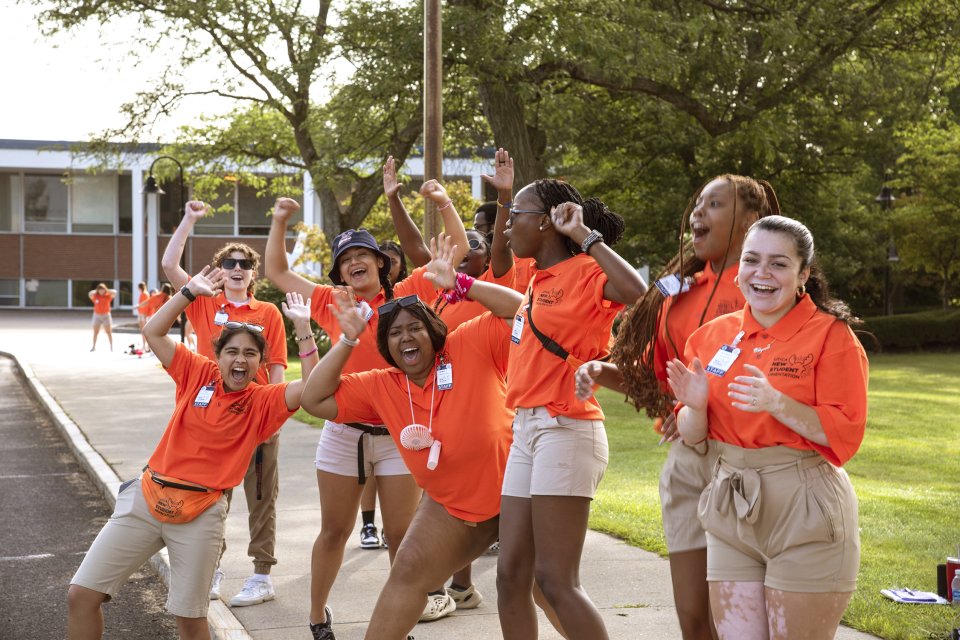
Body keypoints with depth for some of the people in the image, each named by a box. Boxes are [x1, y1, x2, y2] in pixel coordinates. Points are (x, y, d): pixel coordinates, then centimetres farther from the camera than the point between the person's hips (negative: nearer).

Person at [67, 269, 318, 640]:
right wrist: (191, 292, -4)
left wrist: (304, 328, -19)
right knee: (81, 594, 1)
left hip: (200, 514, -2)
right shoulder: (198, 374, 4)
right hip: (146, 497, 3)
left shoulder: (264, 401, -1)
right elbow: (153, 332, 3)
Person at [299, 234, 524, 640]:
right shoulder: (381, 387, -1)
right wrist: (348, 341, -8)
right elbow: (316, 400, -2)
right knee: (407, 575, 6)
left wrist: (459, 286, -25)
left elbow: (520, 310, -19)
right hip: (453, 506, 5)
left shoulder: (470, 348, -13)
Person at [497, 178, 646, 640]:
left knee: (556, 580, -8)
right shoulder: (540, 280, 14)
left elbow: (635, 291, -30)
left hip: (565, 431, -9)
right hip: (526, 429, 9)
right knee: (511, 575, 9)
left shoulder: (585, 271, -10)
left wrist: (586, 235, -21)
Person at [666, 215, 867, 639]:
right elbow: (691, 436, 11)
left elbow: (845, 434, -12)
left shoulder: (831, 335, -6)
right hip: (731, 510, 5)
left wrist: (777, 404, -24)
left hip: (806, 513, -4)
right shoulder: (714, 335, 7)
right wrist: (696, 406, -11)